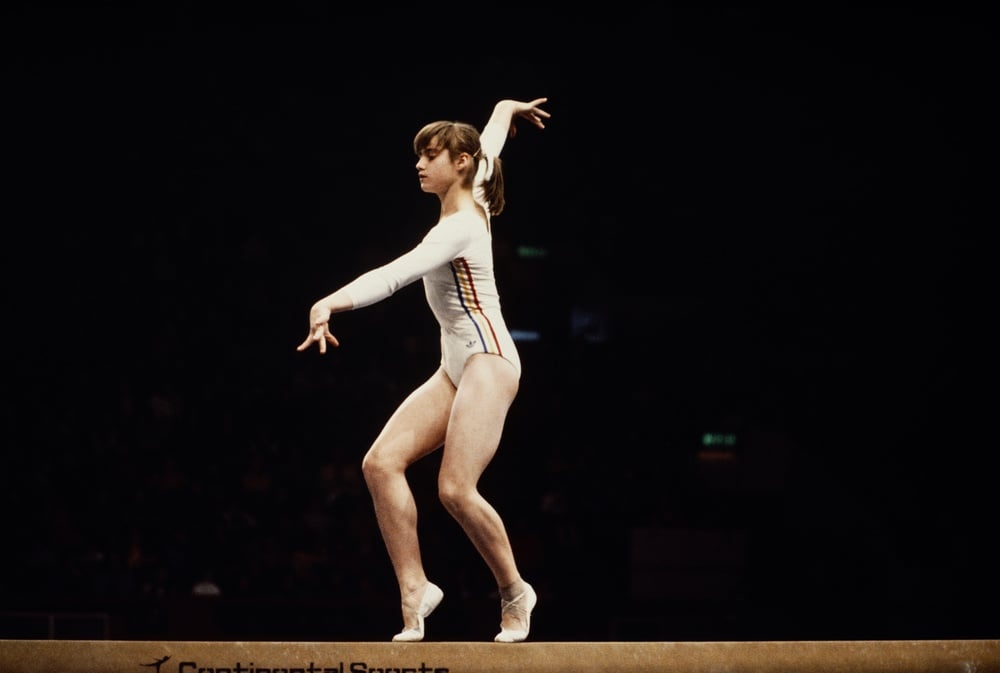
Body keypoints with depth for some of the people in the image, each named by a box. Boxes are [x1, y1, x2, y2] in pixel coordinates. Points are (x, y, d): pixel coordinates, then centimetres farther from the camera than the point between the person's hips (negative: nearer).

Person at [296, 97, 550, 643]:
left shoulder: (459, 227, -15)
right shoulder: (473, 200, 11)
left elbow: (395, 274, -32)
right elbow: (489, 142, 33)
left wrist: (332, 303, -44)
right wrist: (506, 108, 53)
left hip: (487, 358, -10)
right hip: (456, 366, 10)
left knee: (456, 489, -19)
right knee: (381, 462, -8)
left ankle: (514, 592, 3)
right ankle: (414, 589, -9)